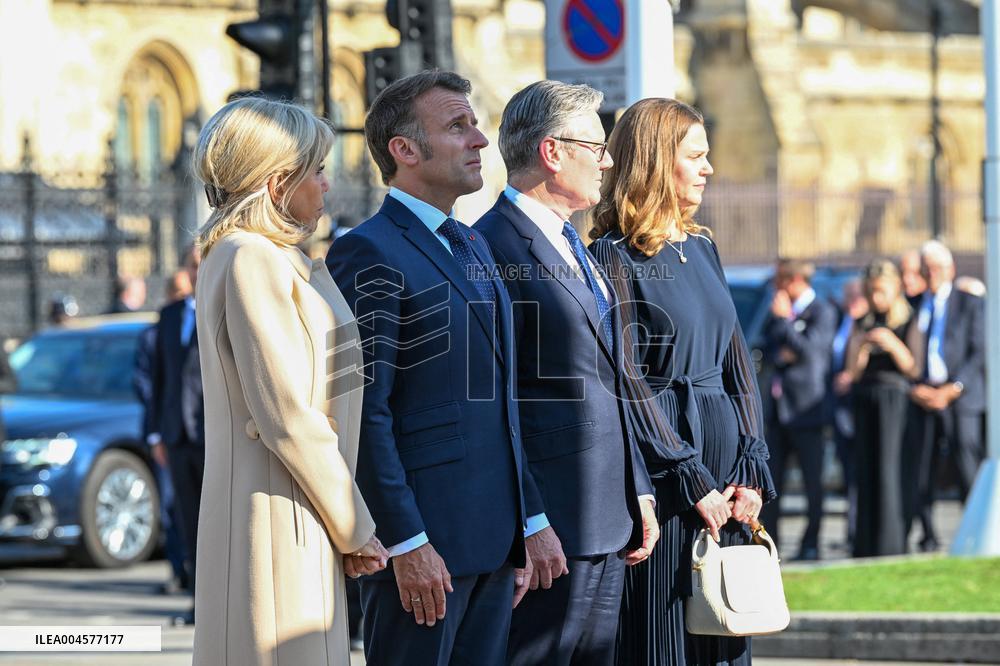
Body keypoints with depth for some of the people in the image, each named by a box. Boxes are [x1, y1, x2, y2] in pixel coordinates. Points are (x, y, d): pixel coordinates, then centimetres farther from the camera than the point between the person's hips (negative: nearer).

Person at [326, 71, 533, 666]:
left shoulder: (474, 247, 18)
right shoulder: (369, 254, -10)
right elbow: (365, 412, -16)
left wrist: (523, 528, 16)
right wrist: (408, 543, -19)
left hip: (493, 539, 8)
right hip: (425, 540, -8)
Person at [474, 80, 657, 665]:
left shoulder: (578, 249, 18)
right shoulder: (493, 247, -13)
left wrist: (639, 493, 17)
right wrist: (529, 524, -19)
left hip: (610, 523, 9)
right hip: (550, 528, -9)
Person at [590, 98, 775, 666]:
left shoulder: (702, 249, 14)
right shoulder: (616, 257, -8)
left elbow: (736, 360, 12)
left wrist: (752, 468, 1)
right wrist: (691, 481, -15)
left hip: (725, 460, 7)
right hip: (661, 468, -7)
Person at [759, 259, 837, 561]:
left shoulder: (822, 312, -8)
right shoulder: (781, 309, 15)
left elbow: (810, 349, -18)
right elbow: (769, 348, 15)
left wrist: (784, 319, -17)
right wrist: (781, 355, -7)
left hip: (806, 408, -7)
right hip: (778, 407, 7)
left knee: (812, 479, -1)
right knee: (770, 476, 6)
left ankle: (811, 545, 3)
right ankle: (768, 539, 11)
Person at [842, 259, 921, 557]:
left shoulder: (908, 321, 3)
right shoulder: (862, 324, 15)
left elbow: (913, 368, -4)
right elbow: (853, 373, 10)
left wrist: (893, 345, -20)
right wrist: (858, 346, -8)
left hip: (894, 396, -4)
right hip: (864, 399, 4)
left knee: (889, 469, -12)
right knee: (865, 472, 0)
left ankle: (890, 545, -13)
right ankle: (865, 546, 3)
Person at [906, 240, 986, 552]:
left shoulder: (970, 303, 6)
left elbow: (979, 353, 0)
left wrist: (952, 390, -10)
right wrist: (915, 389, -4)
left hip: (960, 398, -3)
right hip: (921, 397, 3)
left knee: (968, 471, -9)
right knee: (920, 476, -2)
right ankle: (928, 541, 5)